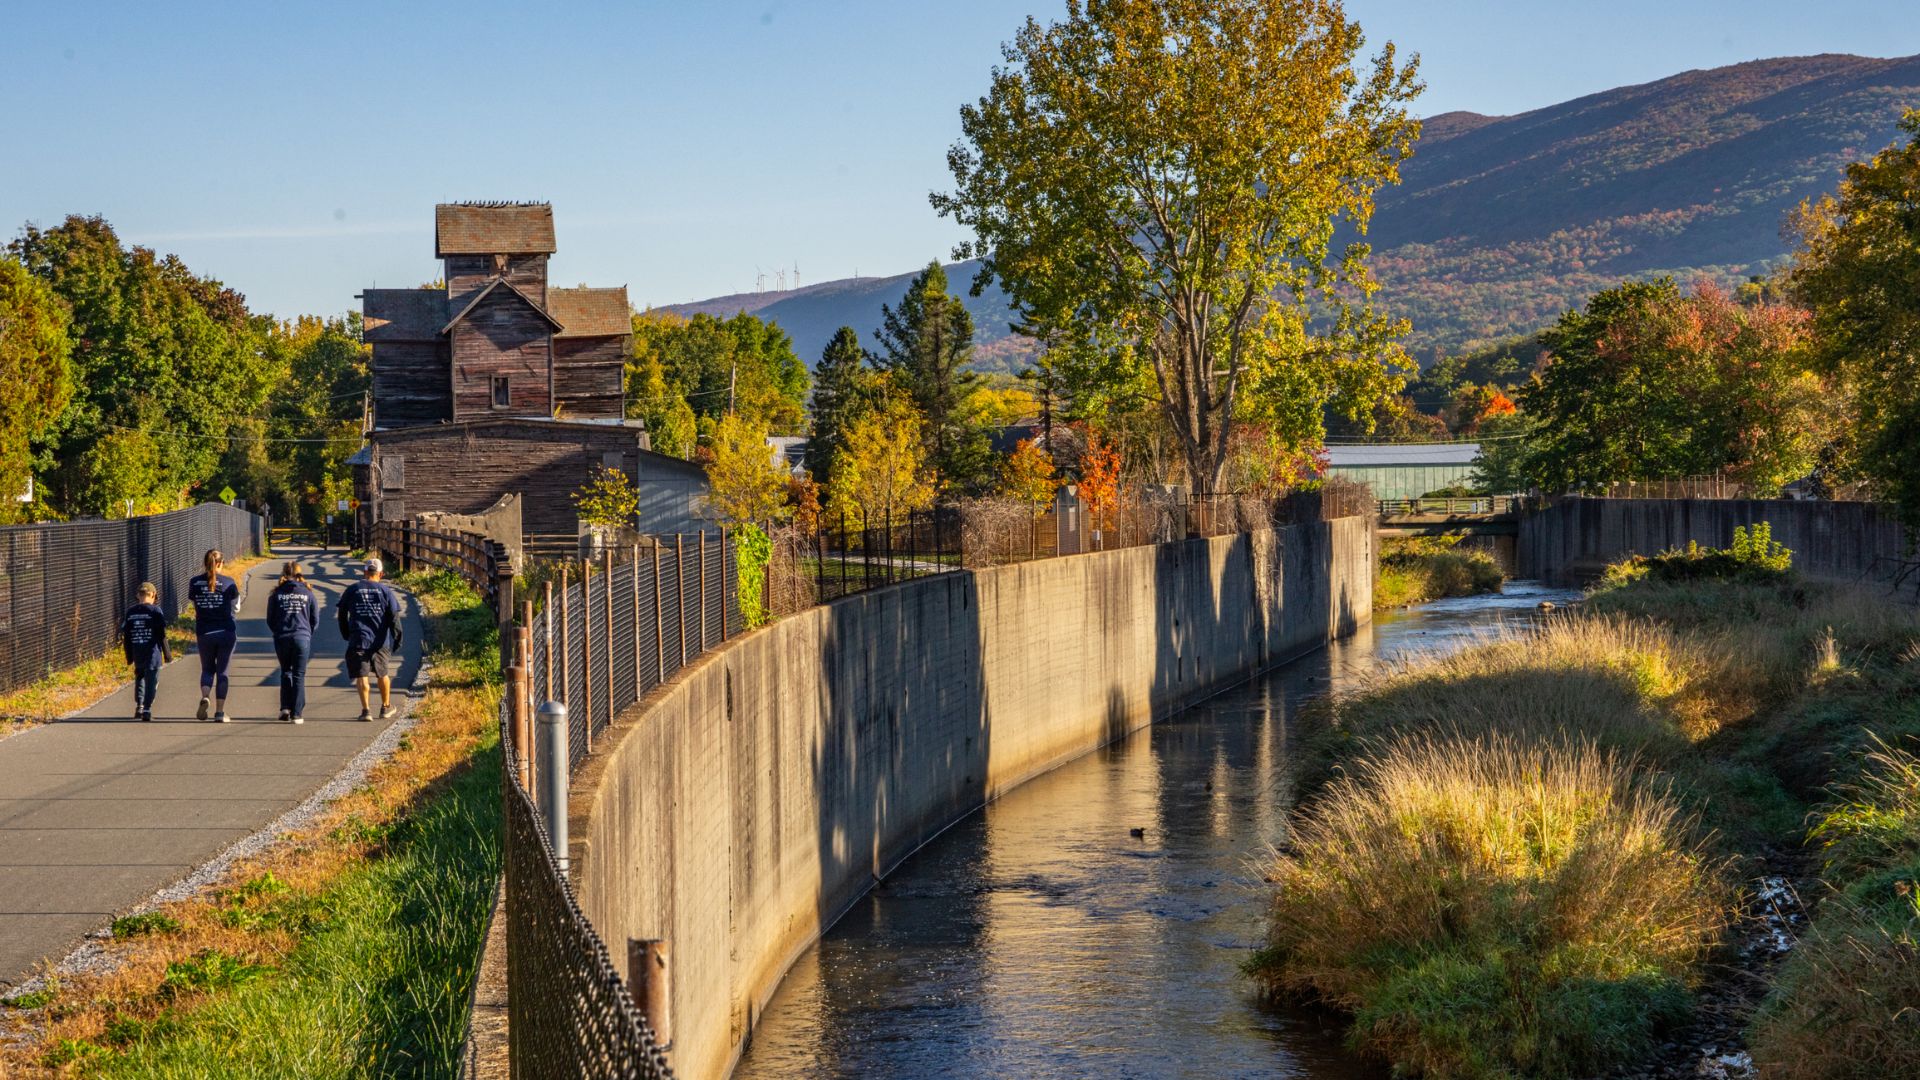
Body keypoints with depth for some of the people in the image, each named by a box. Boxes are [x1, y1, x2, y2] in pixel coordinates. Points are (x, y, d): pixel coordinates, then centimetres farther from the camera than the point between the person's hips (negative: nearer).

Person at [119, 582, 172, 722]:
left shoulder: (130, 612, 4)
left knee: (139, 677, 22)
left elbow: (126, 637, 8)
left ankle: (139, 705, 9)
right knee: (151, 681, 1)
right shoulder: (155, 611, -7)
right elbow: (162, 634, -7)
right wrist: (167, 654, 1)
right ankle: (147, 710, -6)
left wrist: (129, 657, 17)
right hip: (152, 652, -4)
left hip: (137, 653, 4)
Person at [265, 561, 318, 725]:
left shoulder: (276, 594, 2)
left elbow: (270, 620, 5)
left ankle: (285, 708, 6)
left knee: (285, 672, 19)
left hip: (281, 638, 1)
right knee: (299, 676, 5)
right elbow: (315, 619, 5)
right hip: (303, 637, -1)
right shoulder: (308, 594, 2)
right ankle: (297, 714, 0)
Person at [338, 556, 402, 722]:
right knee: (382, 674, 17)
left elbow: (342, 614, 9)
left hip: (358, 639, -1)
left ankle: (366, 709, -12)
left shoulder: (352, 589, 3)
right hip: (380, 640, 1)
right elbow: (394, 616, -3)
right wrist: (397, 638, 1)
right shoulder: (385, 590, 1)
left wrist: (346, 634, 22)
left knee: (361, 675, -2)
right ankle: (386, 707, 29)